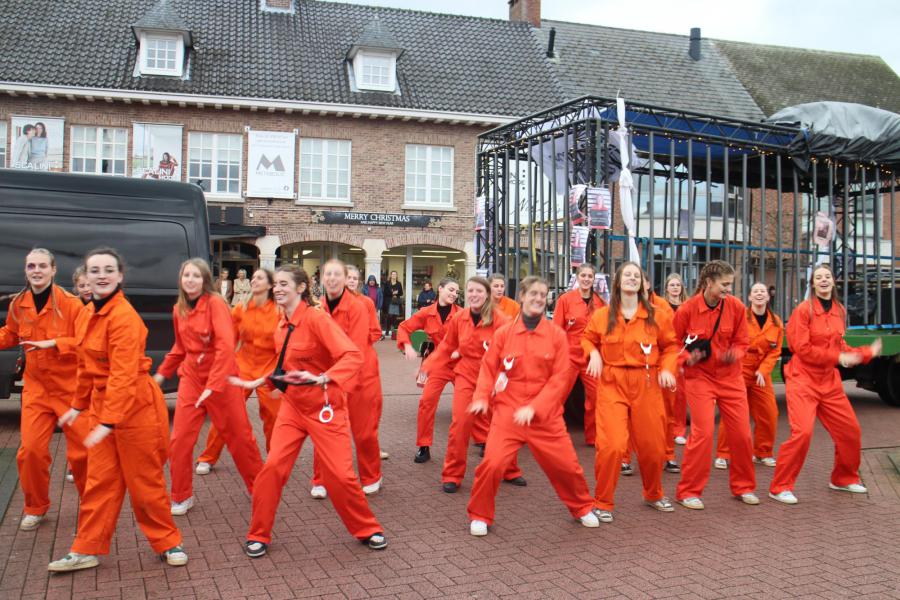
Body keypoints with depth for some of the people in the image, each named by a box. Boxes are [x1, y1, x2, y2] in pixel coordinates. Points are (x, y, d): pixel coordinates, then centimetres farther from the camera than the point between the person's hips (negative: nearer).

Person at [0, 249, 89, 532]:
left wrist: (54, 343, -25)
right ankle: (35, 508, 21)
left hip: (71, 388, -3)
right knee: (31, 449, -2)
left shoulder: (70, 304, -13)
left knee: (81, 450, 2)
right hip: (36, 388, 4)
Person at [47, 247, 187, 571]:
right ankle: (87, 550, 24)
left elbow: (123, 374, -26)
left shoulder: (124, 316, -20)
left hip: (135, 405, -7)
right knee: (100, 481, 13)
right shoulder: (86, 315, 7)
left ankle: (168, 542, 22)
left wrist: (108, 422, -30)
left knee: (144, 481, 5)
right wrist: (79, 406, 21)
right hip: (101, 403, 7)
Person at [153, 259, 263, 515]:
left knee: (239, 436, 7)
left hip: (221, 378, -5)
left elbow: (225, 345, -23)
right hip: (191, 378, 5)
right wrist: (162, 372, 20)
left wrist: (213, 385, -27)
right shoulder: (178, 309, 5)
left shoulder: (215, 303, -14)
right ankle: (181, 497, 18)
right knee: (179, 440, 1)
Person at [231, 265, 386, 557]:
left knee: (340, 475, -2)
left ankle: (368, 529, 21)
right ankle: (258, 535, 15)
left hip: (324, 407, -6)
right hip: (292, 405, 6)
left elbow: (353, 356, -29)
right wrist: (256, 383, 20)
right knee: (273, 467, -4)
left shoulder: (316, 318, -18)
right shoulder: (282, 327, 5)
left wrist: (320, 379, -41)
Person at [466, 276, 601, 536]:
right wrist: (482, 397, -14)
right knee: (492, 463, -12)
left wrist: (534, 407, -15)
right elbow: (488, 368, 4)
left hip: (546, 414, 1)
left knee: (566, 464, 7)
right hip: (508, 411, 0)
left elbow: (559, 378, -5)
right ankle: (480, 516, 12)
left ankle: (583, 508, 37)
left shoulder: (557, 334, -3)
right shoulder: (503, 333, -2)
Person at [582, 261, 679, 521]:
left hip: (647, 385, 2)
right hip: (611, 384, -1)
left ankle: (654, 494, 39)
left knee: (652, 446, 11)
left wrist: (667, 368, -7)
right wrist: (594, 354, -4)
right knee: (612, 445, -14)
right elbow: (587, 339, 16)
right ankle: (603, 502, 5)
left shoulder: (657, 315, 1)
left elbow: (671, 346, 9)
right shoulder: (602, 315, 1)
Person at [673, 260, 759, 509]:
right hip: (699, 377, -4)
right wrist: (687, 357, -20)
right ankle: (688, 491, 5)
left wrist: (734, 354, -17)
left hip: (731, 377, 4)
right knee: (703, 433, -10)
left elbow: (742, 342, 4)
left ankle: (743, 486, 29)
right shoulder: (687, 309, -14)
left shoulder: (736, 307, -6)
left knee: (742, 433, 6)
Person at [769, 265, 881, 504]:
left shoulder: (839, 311, 10)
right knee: (802, 432, -19)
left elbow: (839, 347, 18)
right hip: (803, 380, -7)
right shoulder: (804, 310, -10)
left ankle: (844, 479, 37)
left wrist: (868, 352, 12)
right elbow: (802, 349, -16)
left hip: (830, 381, 7)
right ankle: (780, 488, -6)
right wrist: (837, 357, -17)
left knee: (850, 430, 13)